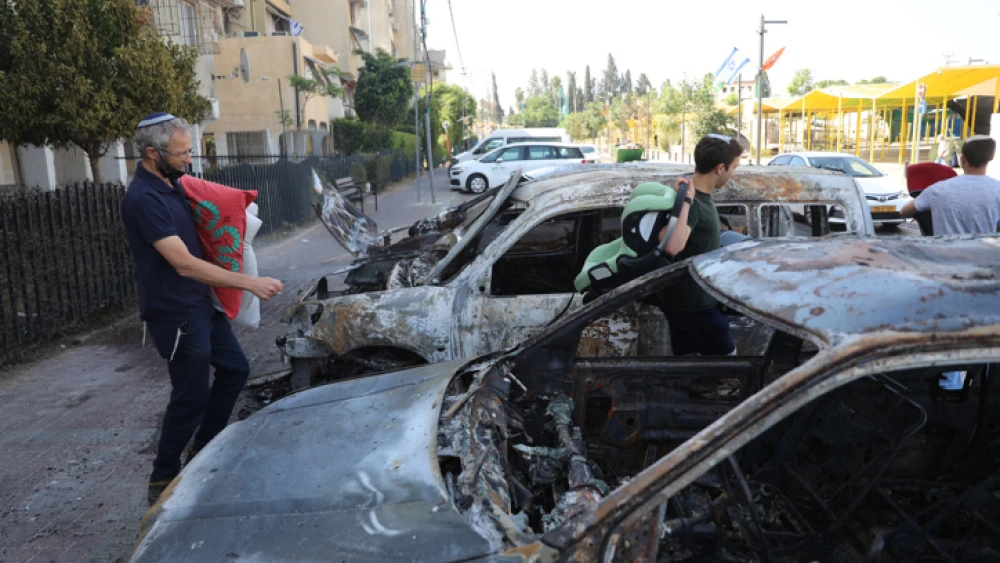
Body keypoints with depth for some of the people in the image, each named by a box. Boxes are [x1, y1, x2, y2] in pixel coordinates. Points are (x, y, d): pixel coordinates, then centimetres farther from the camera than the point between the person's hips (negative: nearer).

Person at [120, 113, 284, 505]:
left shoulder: (173, 184, 7)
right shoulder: (143, 200, -23)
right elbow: (185, 264, -28)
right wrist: (250, 283, -28)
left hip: (202, 303, 10)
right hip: (175, 313, -10)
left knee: (235, 369, 18)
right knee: (191, 398, 0)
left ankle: (202, 450, 33)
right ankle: (162, 482, 18)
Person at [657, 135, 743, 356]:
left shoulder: (703, 197, 7)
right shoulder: (691, 202, -24)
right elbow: (671, 247, -42)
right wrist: (686, 201, -37)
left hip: (687, 299, 9)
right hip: (693, 303, -9)